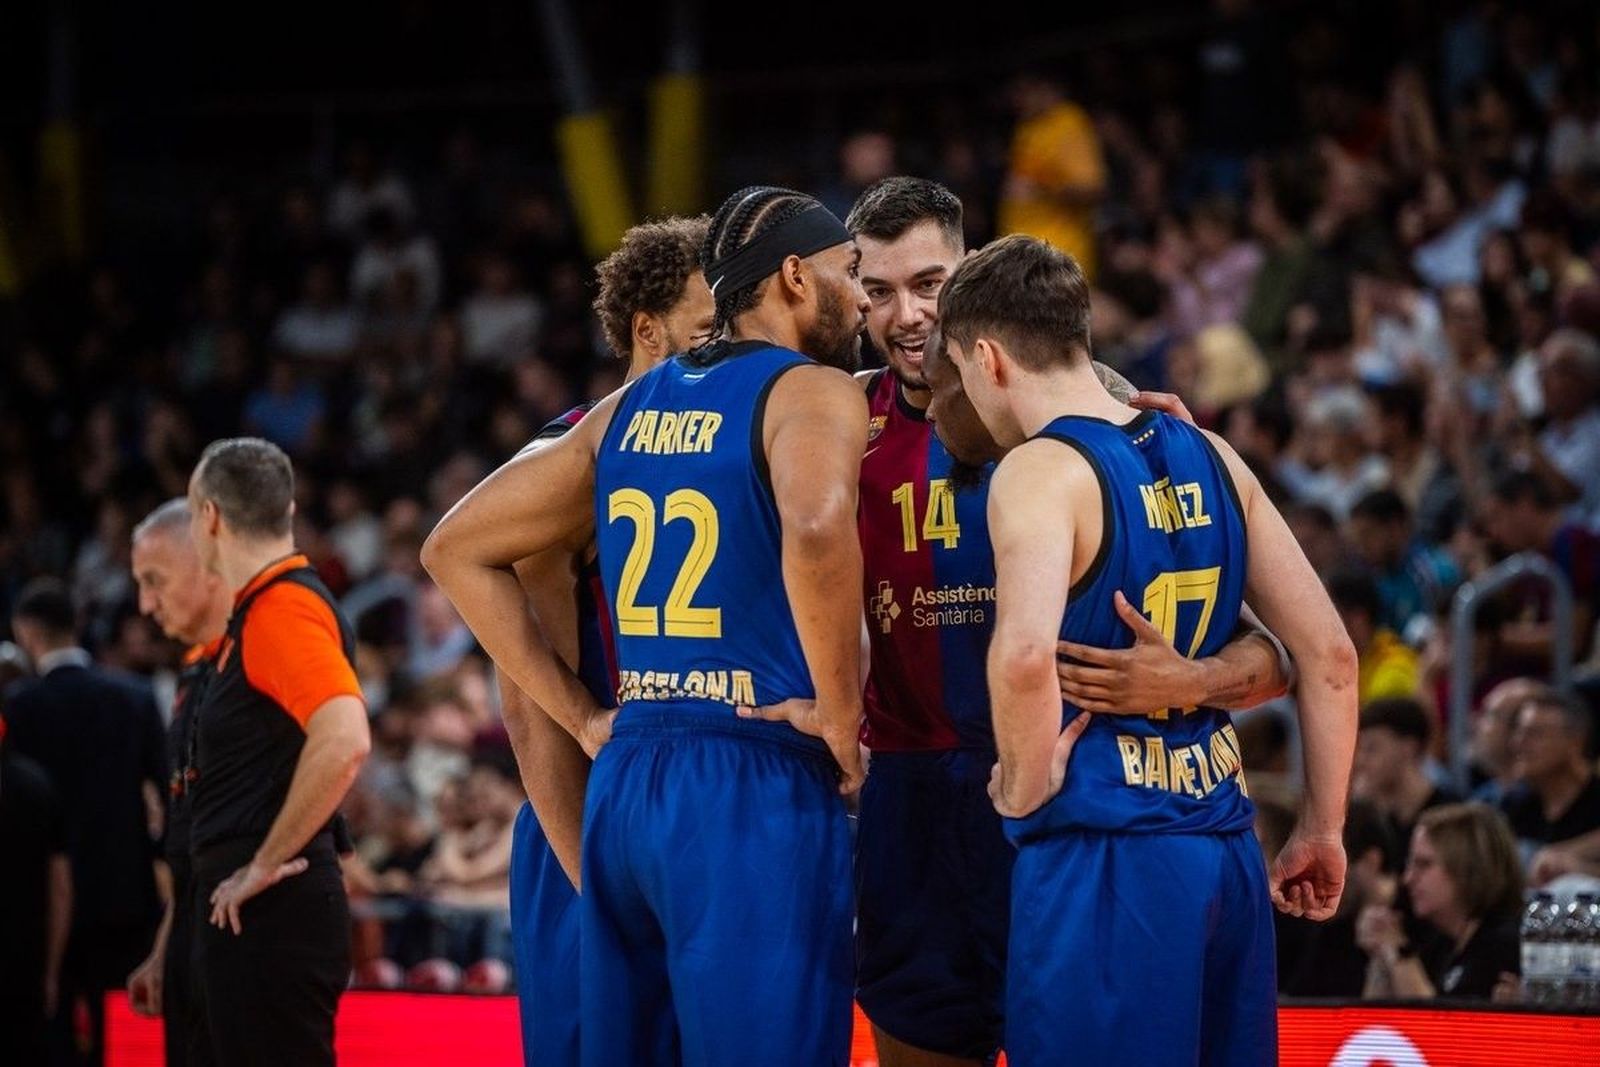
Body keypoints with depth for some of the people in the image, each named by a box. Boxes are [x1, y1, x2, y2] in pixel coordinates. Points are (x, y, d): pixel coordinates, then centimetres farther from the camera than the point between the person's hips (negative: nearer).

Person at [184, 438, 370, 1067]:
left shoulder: (282, 608, -14)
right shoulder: (256, 609, 17)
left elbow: (345, 742, -28)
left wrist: (267, 862, -20)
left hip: (273, 914, -10)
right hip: (243, 913, 10)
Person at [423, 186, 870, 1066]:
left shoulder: (631, 408, 16)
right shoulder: (812, 390, -5)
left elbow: (456, 549, 20)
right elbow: (816, 530, -28)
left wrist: (580, 715, 16)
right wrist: (840, 715, -15)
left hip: (624, 785, 7)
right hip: (756, 791, -7)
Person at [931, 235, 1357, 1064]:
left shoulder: (1040, 472, -10)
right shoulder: (1208, 459, 11)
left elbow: (1025, 656, -28)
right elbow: (1328, 654, 14)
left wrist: (1025, 790, -12)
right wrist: (1322, 831, 19)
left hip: (1103, 860, -7)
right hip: (1226, 855, 7)